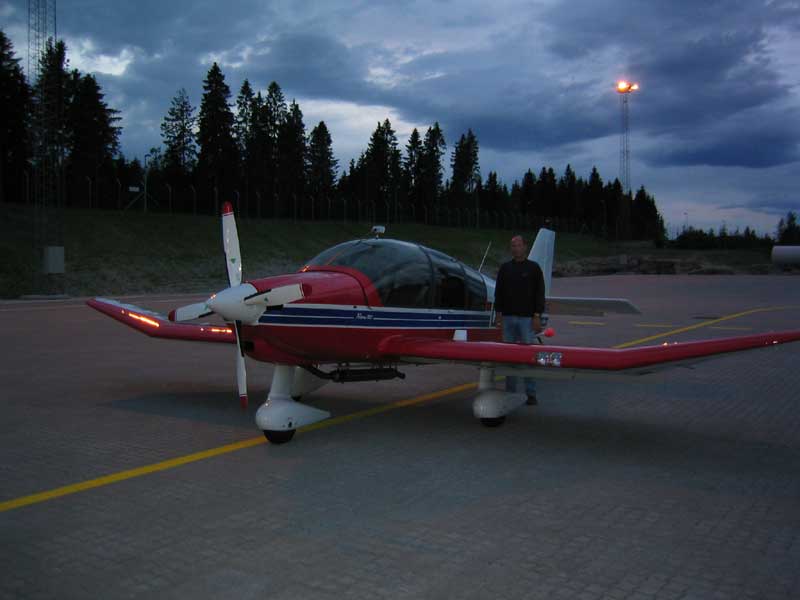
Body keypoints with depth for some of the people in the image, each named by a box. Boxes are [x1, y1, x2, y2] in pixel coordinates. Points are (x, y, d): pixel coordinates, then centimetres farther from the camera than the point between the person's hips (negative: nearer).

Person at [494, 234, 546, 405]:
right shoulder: (505, 268, 12)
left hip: (527, 318, -3)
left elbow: (540, 293, 0)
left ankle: (531, 394, 3)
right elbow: (498, 292, 14)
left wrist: (537, 316, -7)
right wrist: (498, 313, 6)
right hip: (508, 318, 3)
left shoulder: (534, 268, 3)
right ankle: (510, 392, 12)